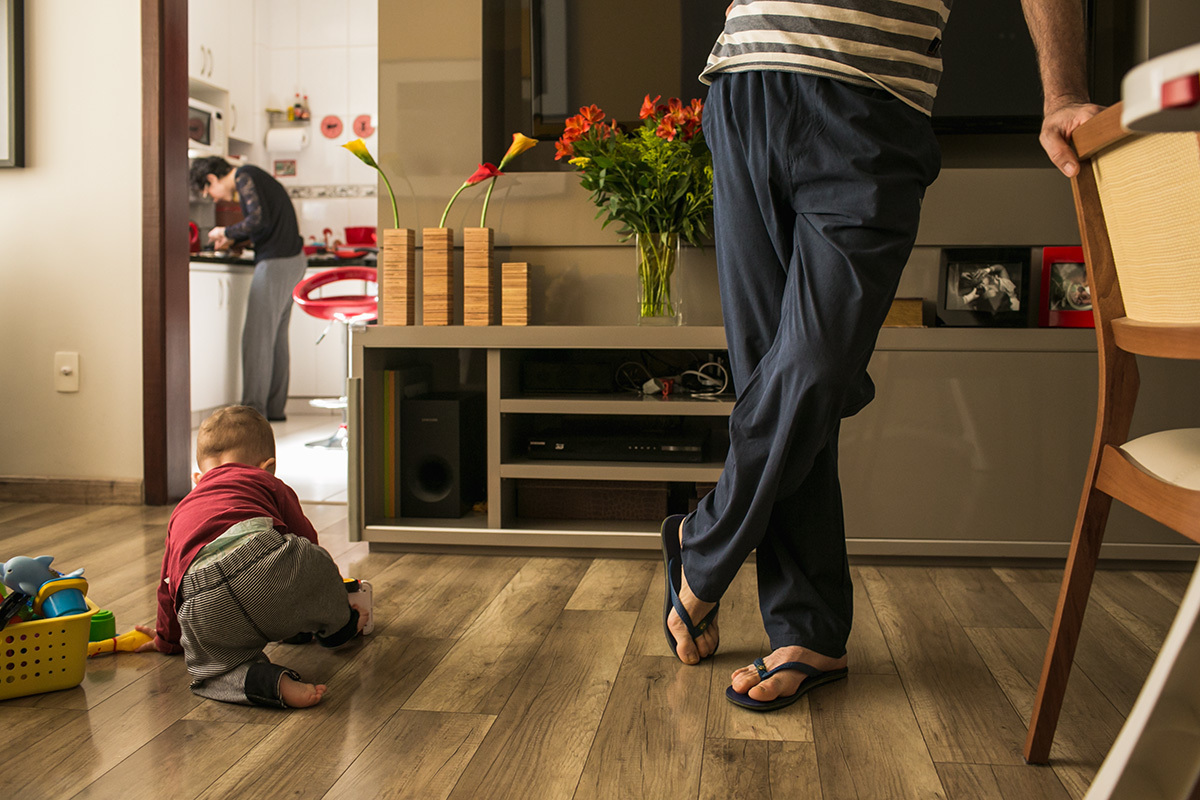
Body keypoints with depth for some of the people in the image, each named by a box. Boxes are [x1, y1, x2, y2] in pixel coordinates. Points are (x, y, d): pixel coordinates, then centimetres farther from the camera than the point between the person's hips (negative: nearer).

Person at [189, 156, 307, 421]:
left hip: (276, 263, -10)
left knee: (257, 336, -6)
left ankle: (253, 409, -4)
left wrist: (227, 231, -8)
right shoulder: (251, 176, 19)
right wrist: (233, 239, 23)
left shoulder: (244, 177, -10)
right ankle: (275, 408, 18)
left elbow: (259, 219, -22)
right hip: (293, 259, 10)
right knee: (276, 335, 13)